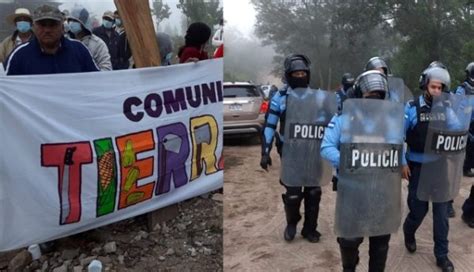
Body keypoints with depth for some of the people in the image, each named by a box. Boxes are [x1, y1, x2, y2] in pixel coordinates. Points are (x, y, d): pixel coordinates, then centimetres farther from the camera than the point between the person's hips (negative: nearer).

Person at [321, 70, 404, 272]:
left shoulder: (393, 118, 7)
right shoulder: (343, 117, -3)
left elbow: (400, 148, 17)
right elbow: (326, 147, -5)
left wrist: (399, 165, -3)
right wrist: (345, 162, -20)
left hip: (384, 191, 3)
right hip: (353, 189, -3)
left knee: (381, 237, 15)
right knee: (350, 236, 5)